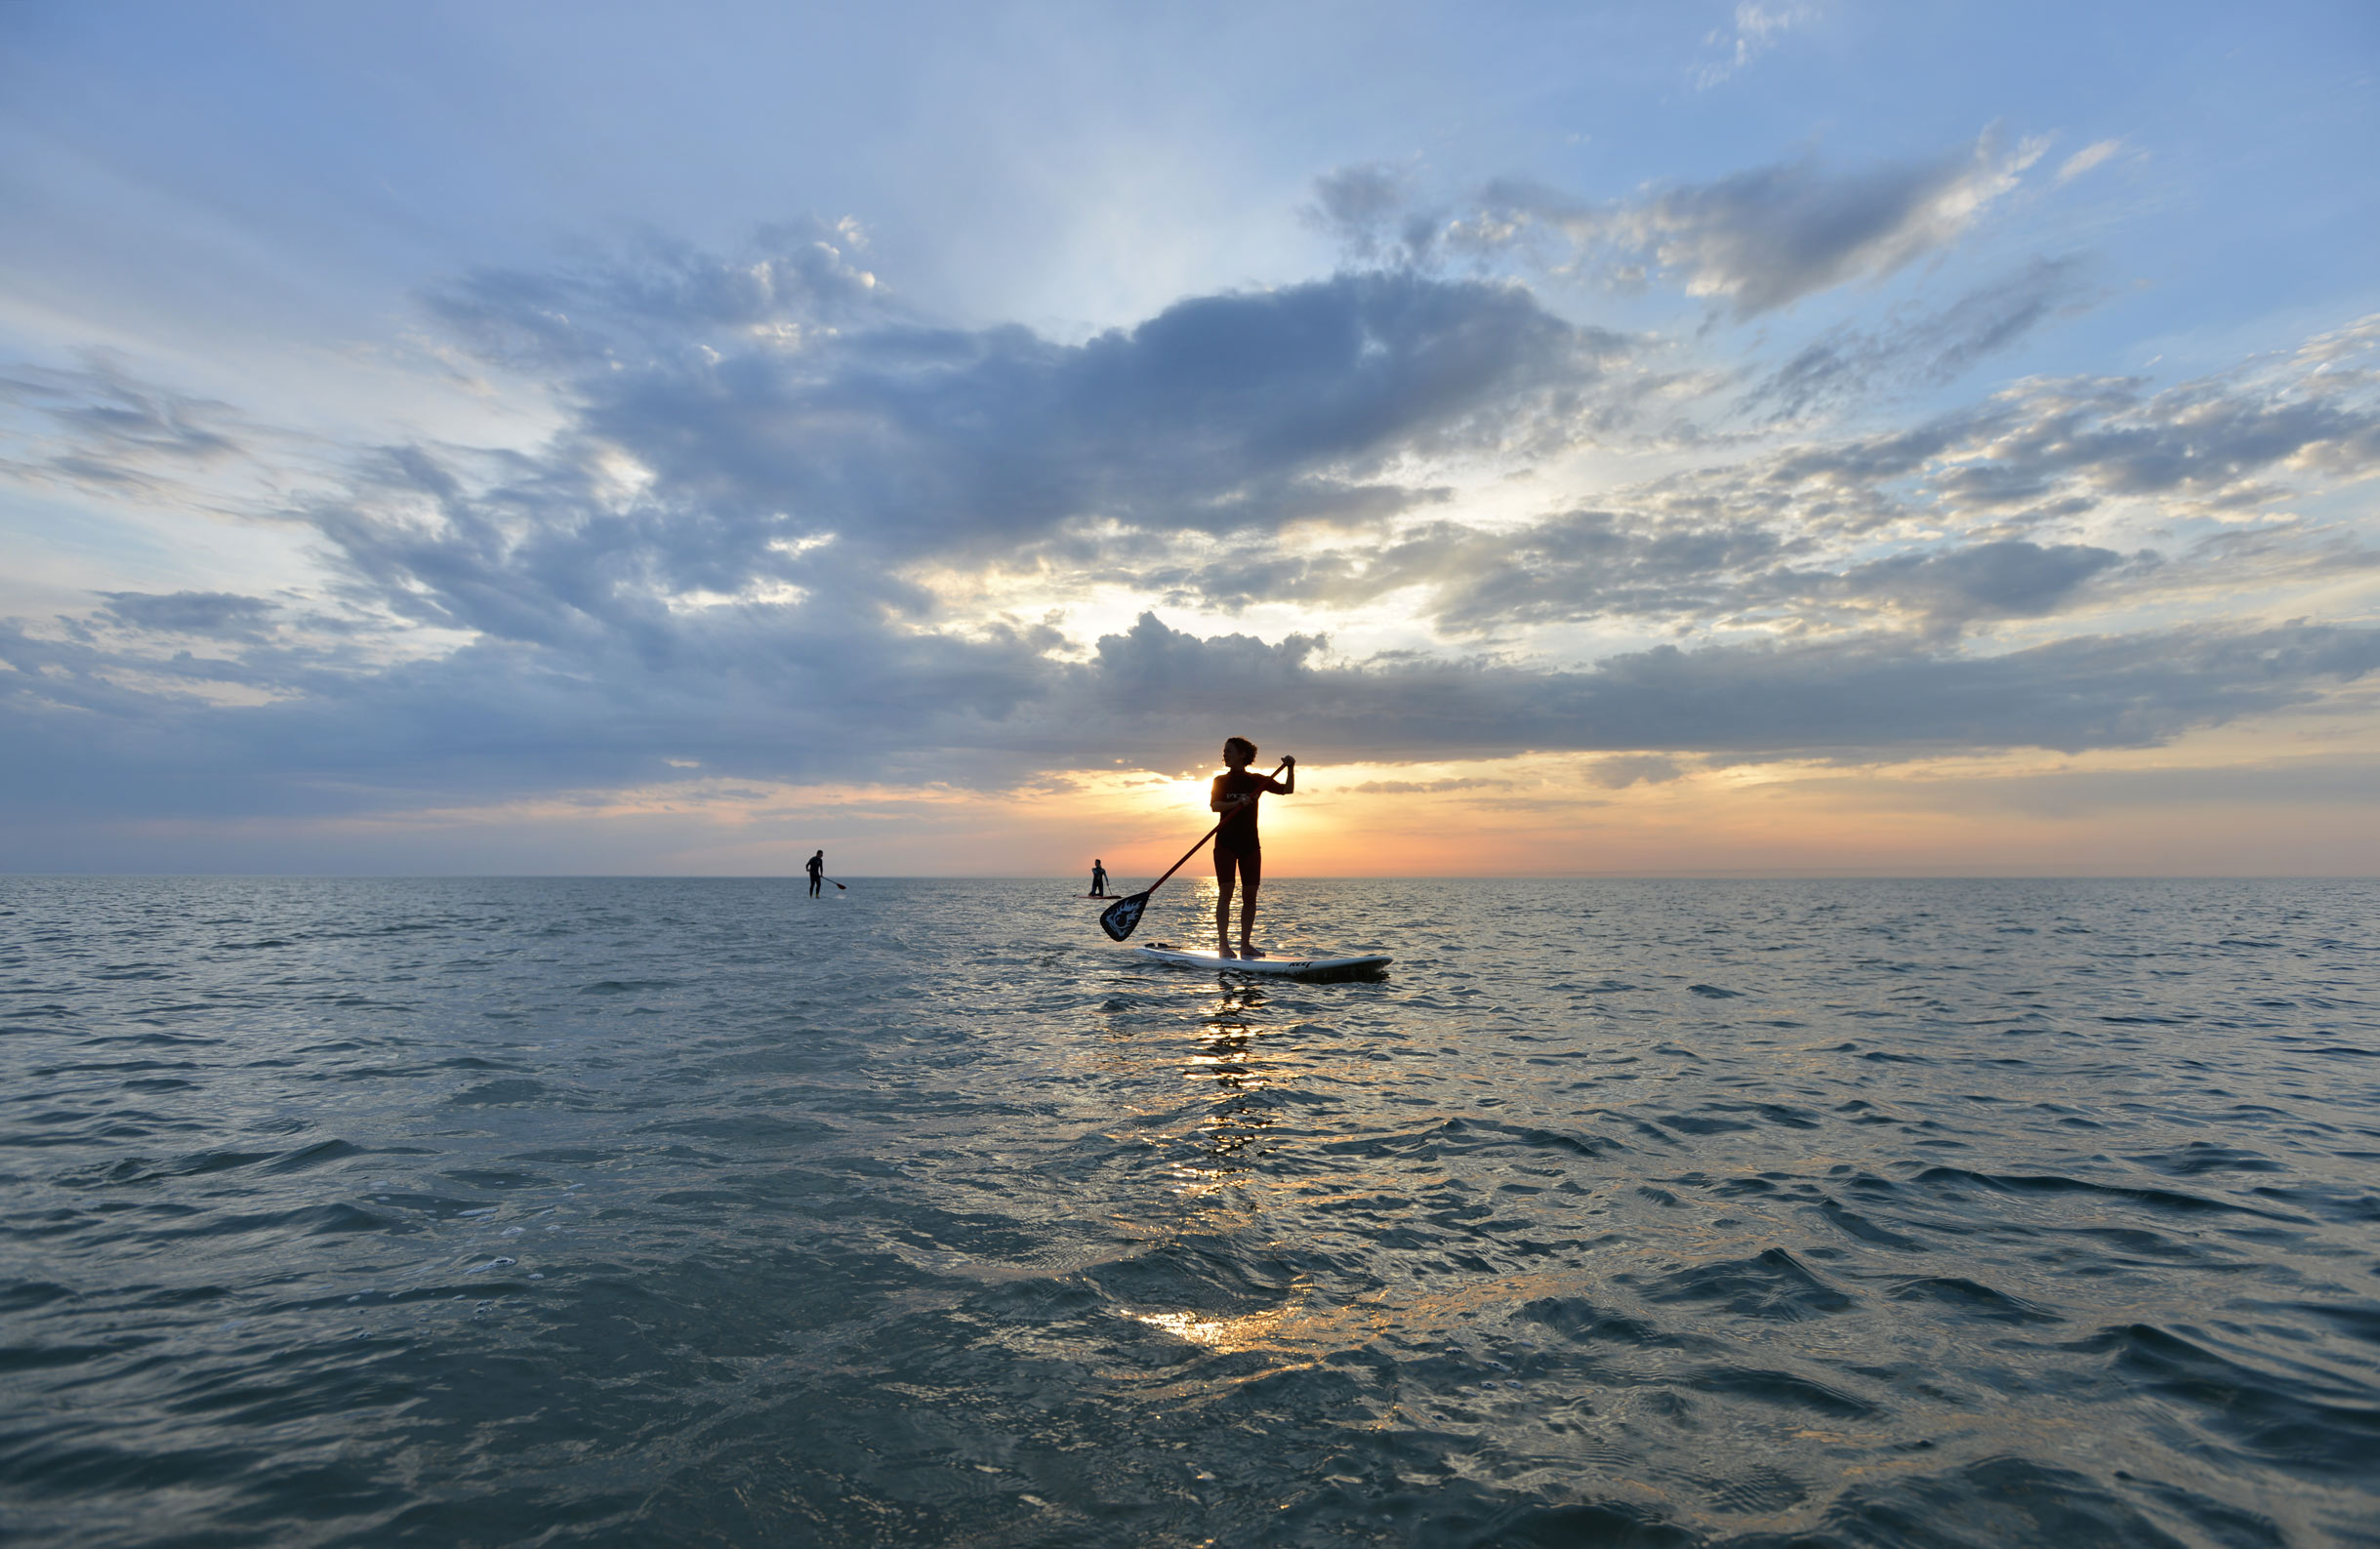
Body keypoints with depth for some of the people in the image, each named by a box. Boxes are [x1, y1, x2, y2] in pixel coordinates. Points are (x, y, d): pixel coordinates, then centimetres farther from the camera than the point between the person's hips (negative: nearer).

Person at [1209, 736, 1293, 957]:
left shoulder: (1257, 780, 9)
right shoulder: (1221, 780, 4)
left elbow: (1287, 790, 8)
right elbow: (1214, 805, -12)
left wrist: (1290, 769, -8)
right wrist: (1236, 803, -28)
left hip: (1250, 844, 2)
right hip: (1226, 843, -2)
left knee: (1250, 895, 1)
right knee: (1225, 892, -9)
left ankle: (1245, 944, 8)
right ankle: (1223, 945, -7)